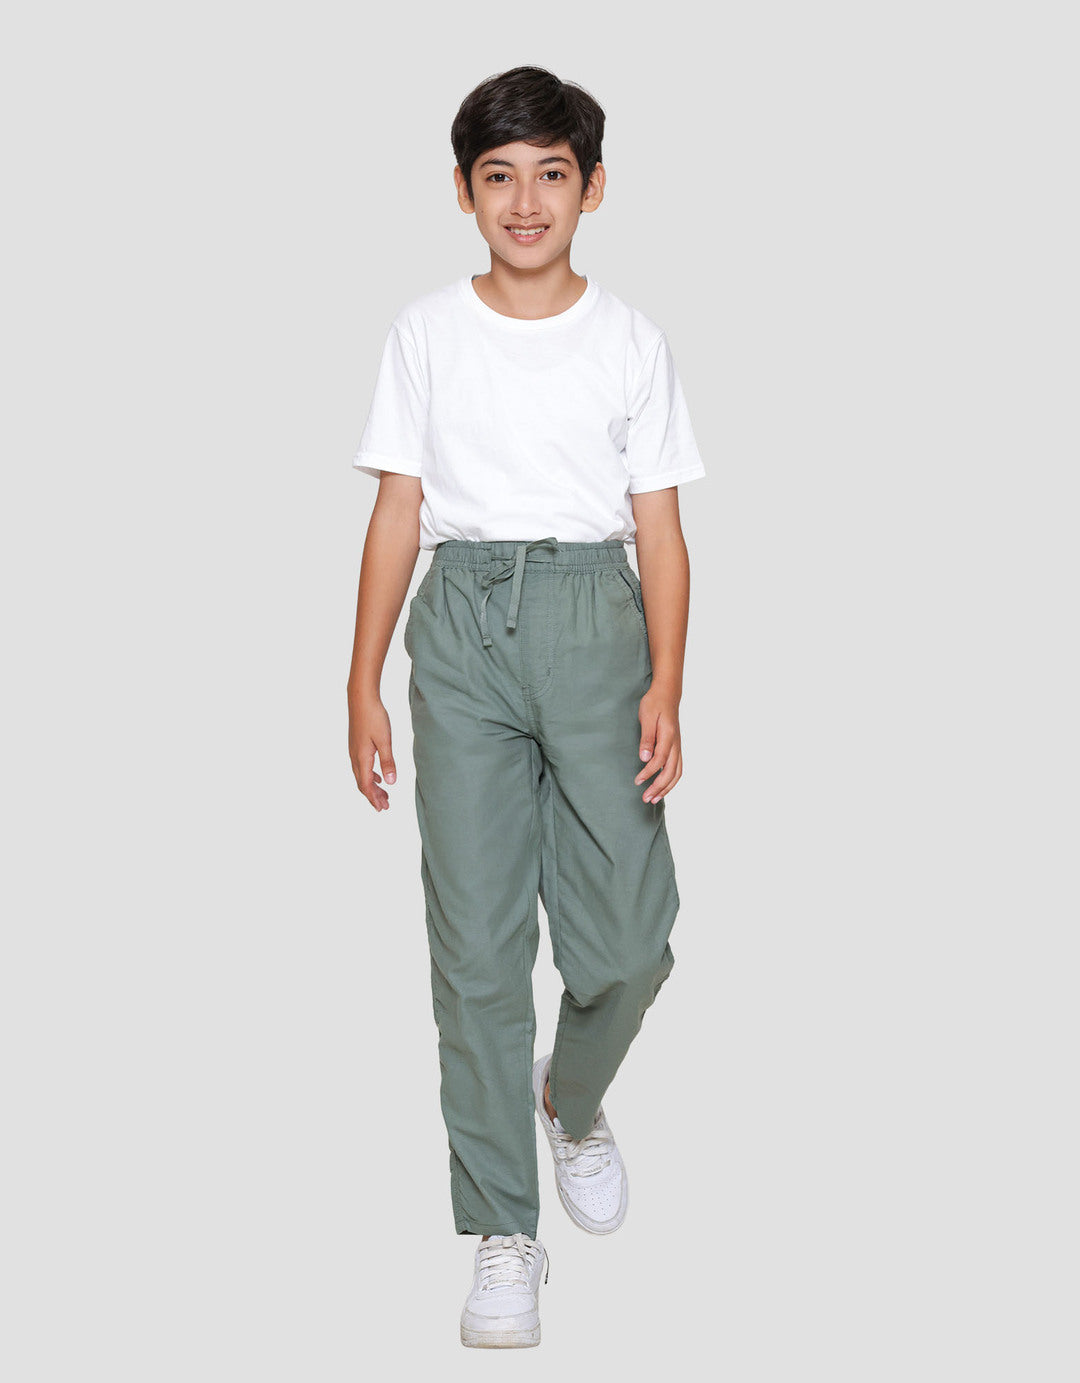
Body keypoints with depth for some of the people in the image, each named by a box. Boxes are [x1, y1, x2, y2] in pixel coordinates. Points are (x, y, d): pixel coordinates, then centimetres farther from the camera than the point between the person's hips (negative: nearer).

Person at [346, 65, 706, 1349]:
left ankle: (572, 1101, 31)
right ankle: (503, 1230, 9)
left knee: (624, 939, -3)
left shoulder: (630, 339, 6)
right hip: (464, 622, 0)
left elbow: (660, 528, 4)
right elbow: (397, 515, 7)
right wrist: (363, 683, 3)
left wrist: (665, 687, -6)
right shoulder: (426, 331, 6)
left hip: (593, 618, 0)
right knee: (477, 943, -1)